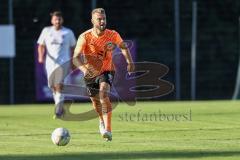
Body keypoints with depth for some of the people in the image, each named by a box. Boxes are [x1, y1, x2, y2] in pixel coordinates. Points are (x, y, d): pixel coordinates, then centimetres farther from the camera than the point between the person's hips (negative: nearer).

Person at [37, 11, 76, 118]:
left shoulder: (68, 32, 4)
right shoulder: (46, 31, 7)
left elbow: (72, 48, 12)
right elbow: (41, 45, 9)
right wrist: (41, 56, -10)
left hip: (63, 62, -3)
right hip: (50, 62, 3)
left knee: (59, 85, -17)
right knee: (53, 87, 8)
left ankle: (58, 112, -18)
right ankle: (60, 107, 29)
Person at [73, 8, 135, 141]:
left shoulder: (112, 35, -14)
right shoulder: (85, 37, -21)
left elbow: (123, 47, 8)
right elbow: (76, 58, -29)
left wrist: (129, 61, -3)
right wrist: (84, 68, -48)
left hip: (106, 71, -1)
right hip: (90, 73, 1)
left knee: (103, 95, -27)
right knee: (96, 101, 16)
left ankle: (108, 130, -31)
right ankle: (102, 120, 52)